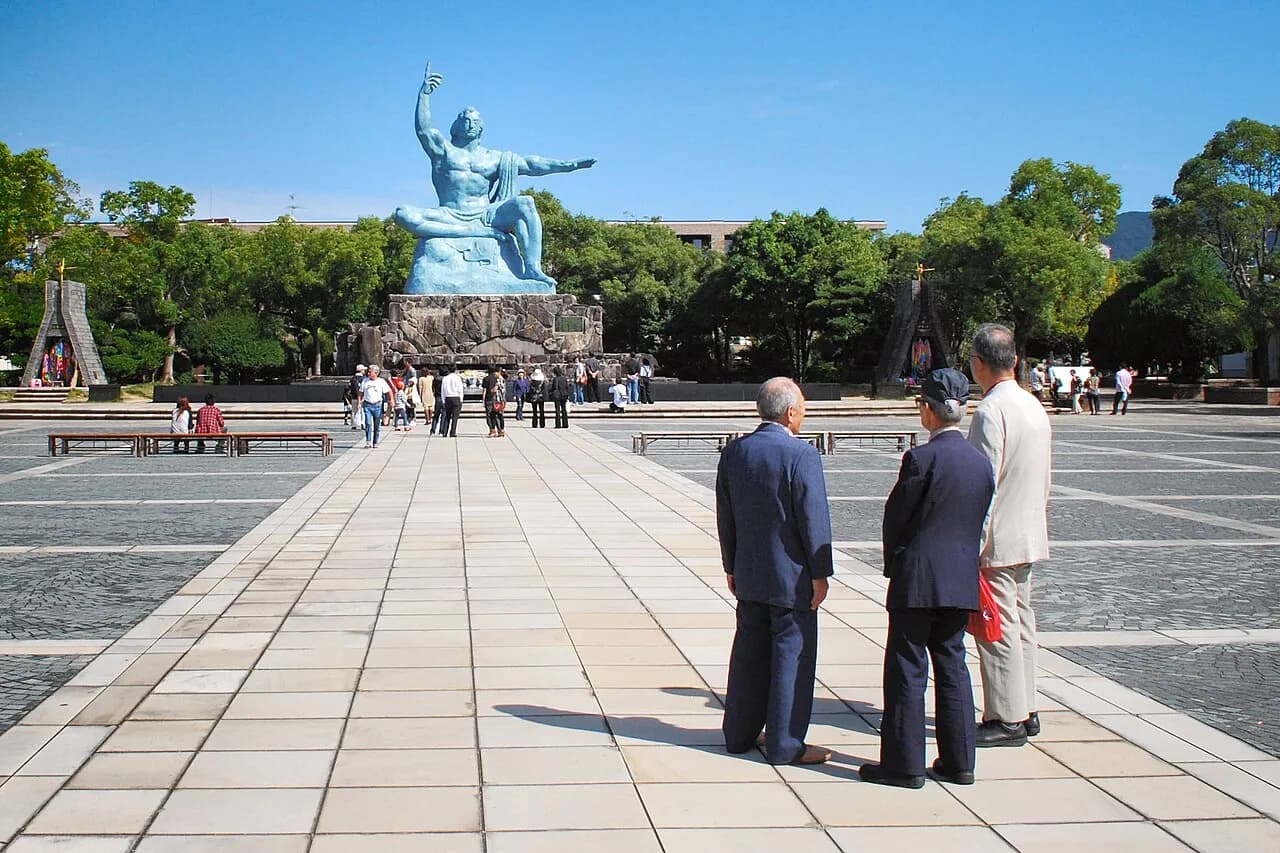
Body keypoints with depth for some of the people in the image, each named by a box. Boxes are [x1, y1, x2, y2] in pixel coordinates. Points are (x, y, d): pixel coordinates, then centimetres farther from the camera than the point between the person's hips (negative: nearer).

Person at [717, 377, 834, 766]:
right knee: (792, 655, 3)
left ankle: (740, 733, 25)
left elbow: (725, 516, 9)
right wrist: (820, 573, -8)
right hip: (792, 577, -6)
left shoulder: (734, 452, 3)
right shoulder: (802, 454, -16)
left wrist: (731, 566, 17)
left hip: (749, 575, 6)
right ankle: (785, 744, 8)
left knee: (749, 653, 16)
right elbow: (814, 519, -16)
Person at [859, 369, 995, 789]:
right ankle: (957, 762, 17)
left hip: (917, 581, -7)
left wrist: (895, 563, 7)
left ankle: (903, 763, 5)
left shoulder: (921, 458, -15)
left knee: (906, 671, 1)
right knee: (952, 666, 13)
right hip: (962, 580, 7)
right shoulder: (981, 462, 6)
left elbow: (894, 519, -9)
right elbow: (977, 523, 11)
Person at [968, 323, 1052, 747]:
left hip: (997, 539, -9)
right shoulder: (1034, 406, 11)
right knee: (1021, 622, 15)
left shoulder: (991, 410, -18)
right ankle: (1024, 710, 22)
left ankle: (1007, 719, 1)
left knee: (997, 628, -3)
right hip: (1030, 537, 9)